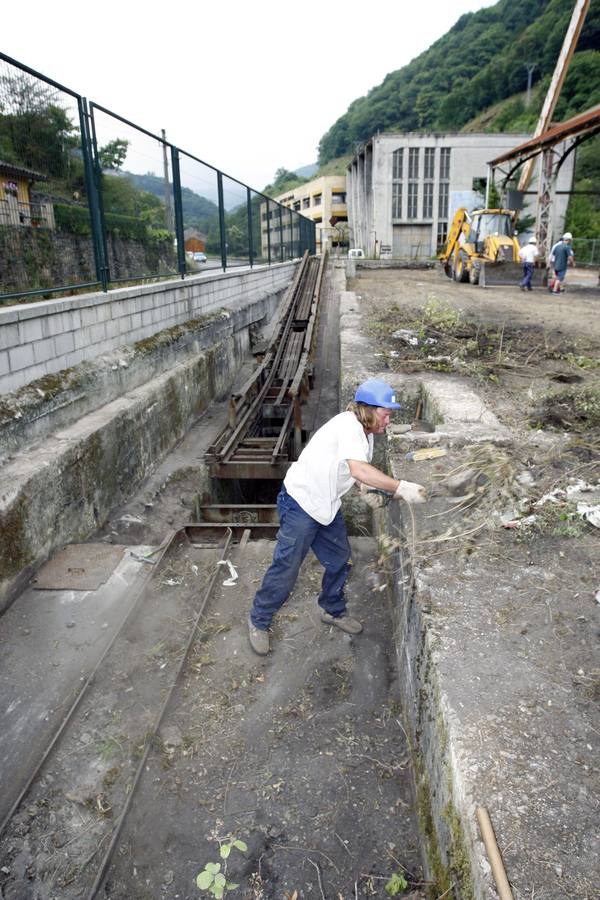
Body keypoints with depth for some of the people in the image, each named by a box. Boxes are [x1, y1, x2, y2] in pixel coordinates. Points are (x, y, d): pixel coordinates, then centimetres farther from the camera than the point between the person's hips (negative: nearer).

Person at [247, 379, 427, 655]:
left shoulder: (365, 433, 5)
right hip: (301, 503, -9)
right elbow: (359, 470, -40)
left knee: (339, 559, 17)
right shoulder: (348, 425, -25)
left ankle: (333, 611, 39)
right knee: (286, 567, -1)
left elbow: (357, 470, 20)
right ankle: (259, 620, 19)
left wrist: (365, 488, -1)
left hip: (327, 505, 9)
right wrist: (401, 488, -38)